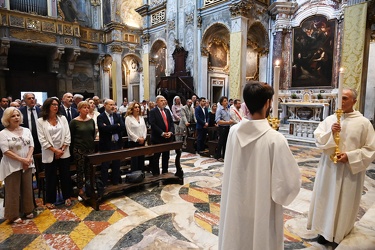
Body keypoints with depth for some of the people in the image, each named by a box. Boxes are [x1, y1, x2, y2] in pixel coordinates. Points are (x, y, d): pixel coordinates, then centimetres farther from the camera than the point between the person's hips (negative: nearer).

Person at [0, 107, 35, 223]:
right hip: (12, 166, -4)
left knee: (27, 188, 12)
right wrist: (21, 159, -18)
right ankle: (13, 215, 19)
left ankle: (28, 210, 27)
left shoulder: (26, 131, 6)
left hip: (27, 165, 4)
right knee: (13, 191, 5)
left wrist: (28, 159, -13)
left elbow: (31, 146, 2)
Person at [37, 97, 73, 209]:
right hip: (49, 154, -2)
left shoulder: (62, 118, 3)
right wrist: (55, 150, -12)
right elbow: (42, 140, -8)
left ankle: (67, 197, 24)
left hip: (64, 152, 2)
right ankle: (50, 200, 24)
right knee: (51, 178, 8)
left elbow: (67, 136, 1)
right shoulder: (40, 121, -4)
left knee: (65, 176, 9)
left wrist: (62, 149, -7)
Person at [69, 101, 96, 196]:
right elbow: (71, 136, -1)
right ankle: (80, 189, 18)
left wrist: (91, 142, 12)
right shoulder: (74, 122, -7)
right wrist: (75, 147, 3)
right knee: (80, 170, 5)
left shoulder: (91, 120, 5)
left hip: (90, 148, 4)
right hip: (79, 149, -4)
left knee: (89, 170, 10)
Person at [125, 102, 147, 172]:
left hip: (142, 141, 5)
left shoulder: (141, 117, 11)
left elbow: (145, 128, 10)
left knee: (142, 159, 10)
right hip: (133, 142, -5)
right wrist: (138, 139, -13)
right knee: (135, 160, 0)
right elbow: (129, 131, -12)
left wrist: (143, 138, -3)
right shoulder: (128, 118, -6)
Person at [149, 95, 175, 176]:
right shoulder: (153, 111, -6)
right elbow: (153, 124, -15)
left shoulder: (167, 111, 15)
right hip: (157, 138, -6)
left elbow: (171, 123, 10)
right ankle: (156, 174, 13)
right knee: (156, 157, 3)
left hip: (168, 137, 6)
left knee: (166, 156, 13)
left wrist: (171, 132, -7)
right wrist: (162, 133, -18)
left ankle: (165, 172, 25)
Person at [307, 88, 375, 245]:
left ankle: (340, 232, 31)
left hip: (350, 170, -2)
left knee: (345, 201, 10)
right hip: (329, 167, 3)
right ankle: (325, 229, 27)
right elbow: (317, 139, -3)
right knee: (326, 198, 11)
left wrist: (350, 156, -18)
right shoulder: (330, 119, 1)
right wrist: (330, 132, -20)